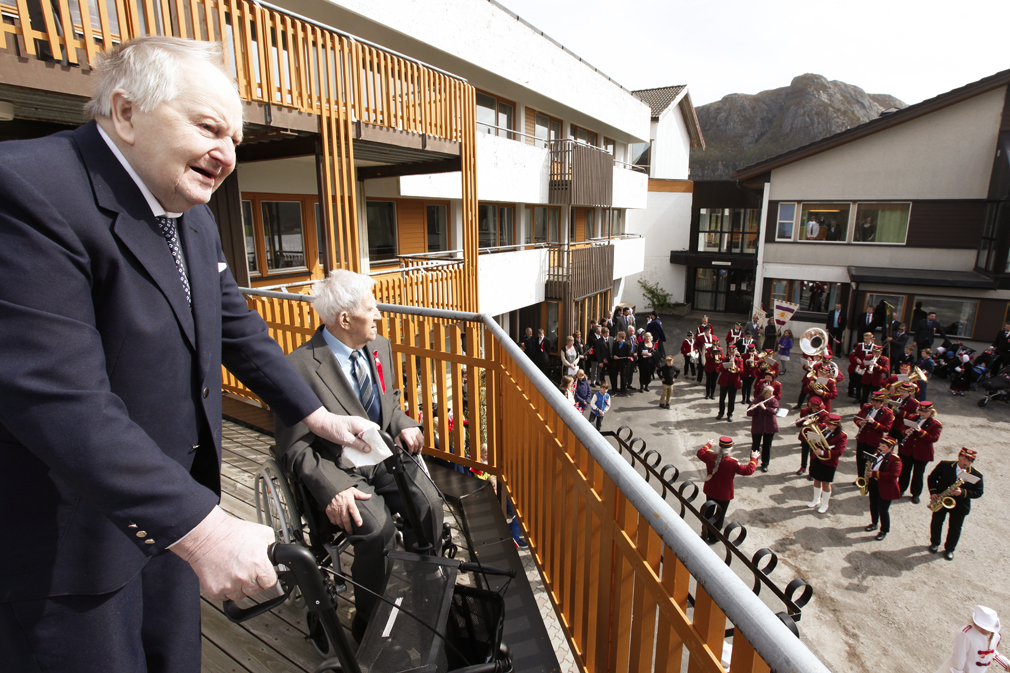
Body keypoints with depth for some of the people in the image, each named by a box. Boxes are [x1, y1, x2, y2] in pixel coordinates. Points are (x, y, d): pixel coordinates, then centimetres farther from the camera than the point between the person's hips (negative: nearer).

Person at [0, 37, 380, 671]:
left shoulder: (197, 220, 3)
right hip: (68, 544, -7)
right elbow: (61, 398, -31)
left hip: (174, 512, 7)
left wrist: (317, 415, 10)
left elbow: (239, 328, 11)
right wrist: (201, 528, -31)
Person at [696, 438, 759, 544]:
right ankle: (713, 538, 28)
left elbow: (700, 453, 7)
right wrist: (754, 458, -3)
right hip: (724, 495, -5)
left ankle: (705, 534, 39)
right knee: (719, 515, 15)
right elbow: (748, 470, -17)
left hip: (710, 491, 5)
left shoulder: (710, 456, -14)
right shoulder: (732, 463, -27)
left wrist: (708, 445, 24)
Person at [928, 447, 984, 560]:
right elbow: (932, 477, -2)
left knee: (955, 527, 11)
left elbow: (978, 492, -8)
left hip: (960, 505, 0)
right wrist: (933, 492, -13)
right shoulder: (944, 465, -12)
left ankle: (949, 549, 31)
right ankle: (934, 543, 37)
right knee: (936, 522, 16)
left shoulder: (976, 475, -12)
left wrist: (963, 492, -26)